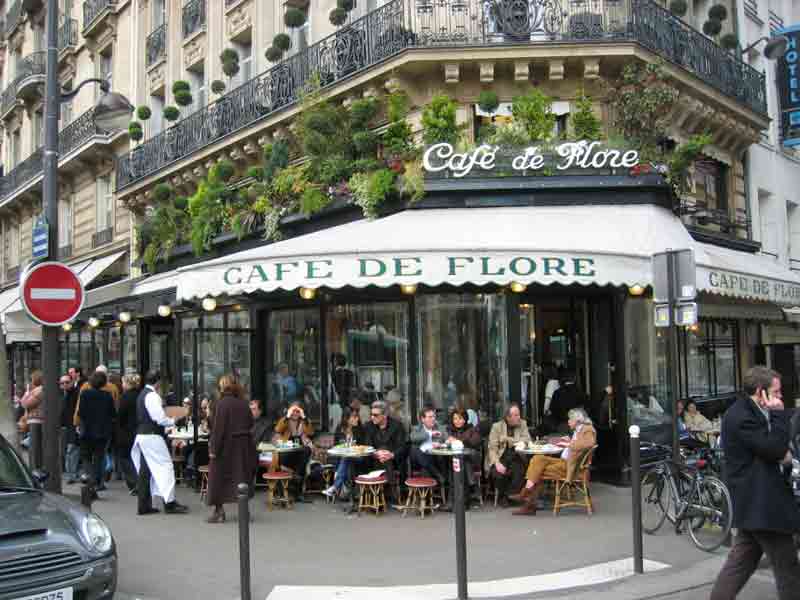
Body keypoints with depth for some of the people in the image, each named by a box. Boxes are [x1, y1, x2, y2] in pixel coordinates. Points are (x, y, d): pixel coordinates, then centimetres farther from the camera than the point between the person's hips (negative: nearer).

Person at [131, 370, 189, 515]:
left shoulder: (142, 394, 14)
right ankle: (170, 503, -5)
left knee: (145, 470, 12)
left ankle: (144, 506, 17)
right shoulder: (152, 396, -15)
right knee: (165, 466, -5)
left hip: (141, 435, 10)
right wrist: (173, 422, -2)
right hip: (152, 437, -10)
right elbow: (160, 418, -19)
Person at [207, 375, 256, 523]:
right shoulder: (243, 403, 4)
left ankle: (219, 511, 7)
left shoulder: (223, 403, -13)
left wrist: (213, 448, -13)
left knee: (219, 477, 6)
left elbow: (219, 428, -16)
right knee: (241, 477, 12)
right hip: (243, 447, 5)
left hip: (226, 446, -5)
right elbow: (251, 424, 8)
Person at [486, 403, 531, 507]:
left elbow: (527, 440, -5)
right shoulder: (497, 426, -2)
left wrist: (510, 440, -14)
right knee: (499, 474, -29)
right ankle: (502, 496, 1)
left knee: (519, 471, -29)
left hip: (516, 457, 1)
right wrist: (497, 463, -23)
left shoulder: (522, 424, 5)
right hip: (500, 457, -1)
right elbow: (492, 448, -8)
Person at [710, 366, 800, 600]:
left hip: (751, 503, 10)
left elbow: (775, 451, 23)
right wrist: (778, 413, -17)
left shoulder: (749, 413, 14)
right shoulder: (741, 417, -20)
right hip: (760, 504, -10)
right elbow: (775, 447, -23)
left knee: (741, 561, 14)